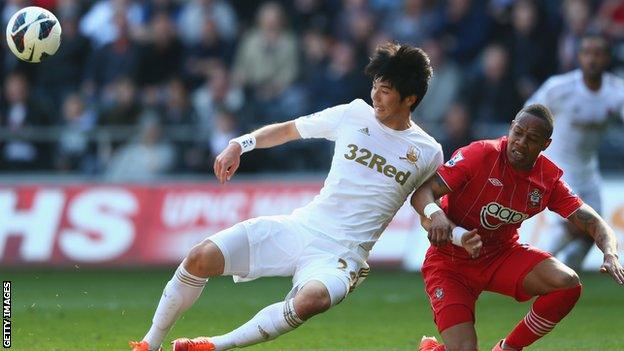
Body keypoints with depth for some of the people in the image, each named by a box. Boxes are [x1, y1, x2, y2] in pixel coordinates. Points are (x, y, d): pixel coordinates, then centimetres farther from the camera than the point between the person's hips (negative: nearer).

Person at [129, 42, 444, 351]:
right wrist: (240, 144, 3)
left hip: (339, 255, -3)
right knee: (201, 258, -13)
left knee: (311, 299, -39)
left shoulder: (429, 153, 0)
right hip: (298, 226, 3)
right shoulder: (355, 114, 5)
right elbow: (288, 129, 16)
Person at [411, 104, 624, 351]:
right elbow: (421, 194, -24)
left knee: (567, 284, -23)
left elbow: (591, 222, -6)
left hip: (502, 254, 4)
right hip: (451, 261, -4)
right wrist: (435, 214, -48)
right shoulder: (480, 155, -19)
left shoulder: (549, 179, -6)